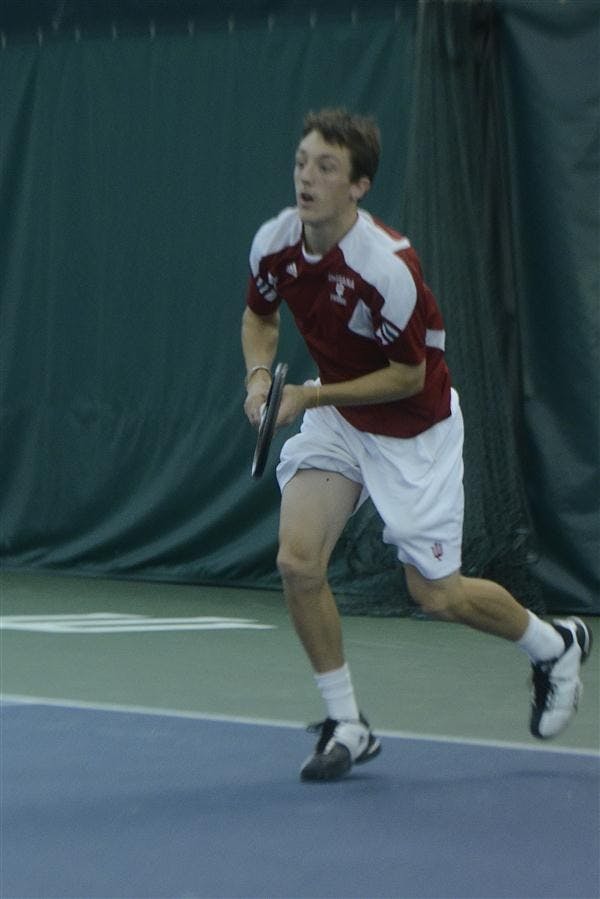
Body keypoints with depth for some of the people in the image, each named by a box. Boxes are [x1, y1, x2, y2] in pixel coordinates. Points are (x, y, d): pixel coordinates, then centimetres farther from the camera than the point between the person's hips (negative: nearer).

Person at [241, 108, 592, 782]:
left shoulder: (388, 266, -31)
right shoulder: (274, 243, -13)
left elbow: (409, 375, -20)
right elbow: (260, 315, 9)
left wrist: (312, 396, -25)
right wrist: (259, 373, -10)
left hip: (413, 428, -5)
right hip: (333, 416, 5)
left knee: (437, 596, 2)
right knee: (297, 560, -14)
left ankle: (555, 644, 32)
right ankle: (346, 724, 2)